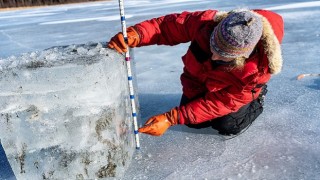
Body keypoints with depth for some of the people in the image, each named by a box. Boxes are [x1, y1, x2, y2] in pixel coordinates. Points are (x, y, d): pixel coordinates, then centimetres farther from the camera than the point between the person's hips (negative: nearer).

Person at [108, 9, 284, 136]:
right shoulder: (206, 22, -38)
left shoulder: (258, 69, -39)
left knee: (228, 126, -17)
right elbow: (169, 25, -25)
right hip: (199, 80, 2)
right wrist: (136, 34, -46)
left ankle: (257, 99, 13)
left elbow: (220, 104, -34)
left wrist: (170, 119, -39)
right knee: (194, 122, -2)